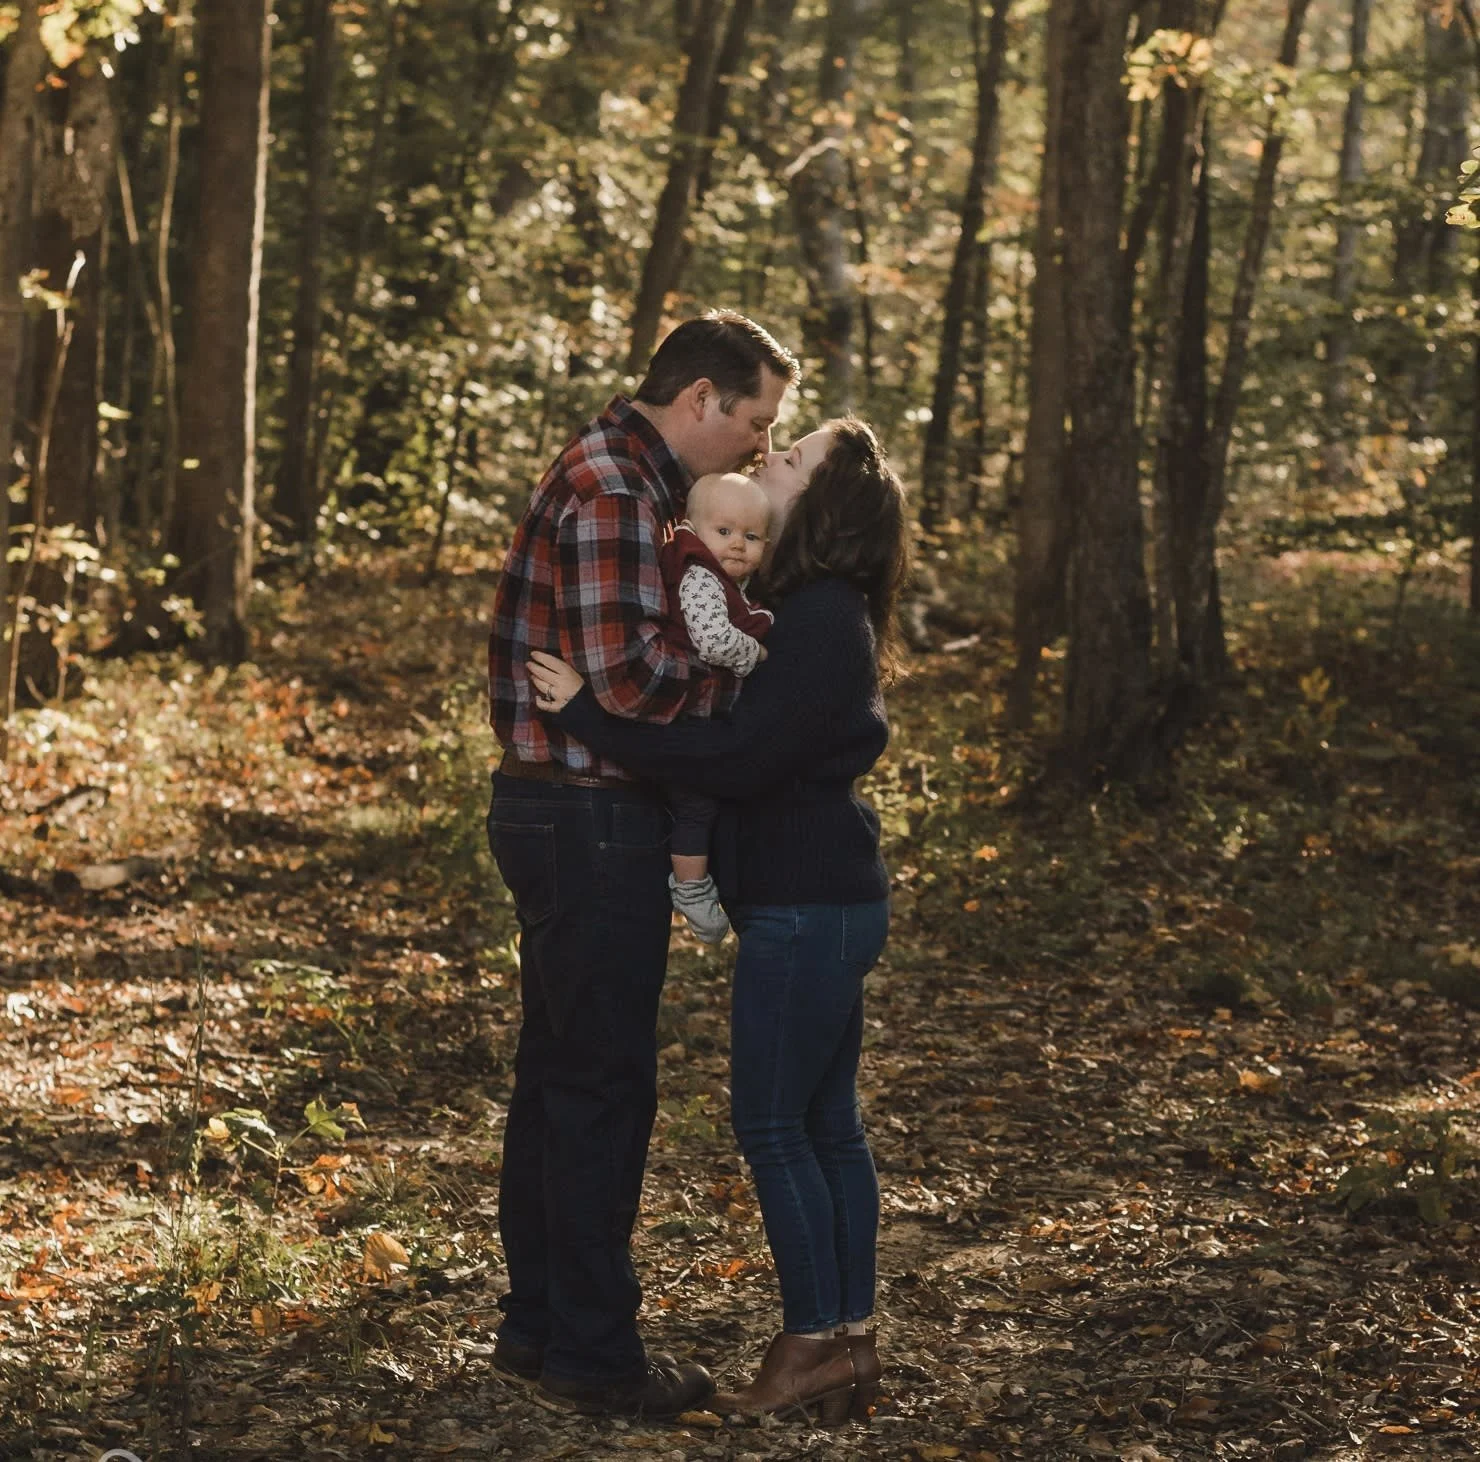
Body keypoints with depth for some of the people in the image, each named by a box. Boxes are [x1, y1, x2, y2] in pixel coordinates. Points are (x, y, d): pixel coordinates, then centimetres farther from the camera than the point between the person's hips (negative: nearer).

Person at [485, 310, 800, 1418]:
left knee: (558, 1074, 16)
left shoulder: (632, 481, 16)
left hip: (564, 816, 11)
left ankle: (539, 1325, 26)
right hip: (591, 820, -11)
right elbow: (626, 674, -26)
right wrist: (743, 678, -11)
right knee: (603, 1085, -3)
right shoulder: (611, 488, -18)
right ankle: (592, 1353, 6)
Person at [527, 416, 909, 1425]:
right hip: (832, 897, 10)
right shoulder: (819, 610, 12)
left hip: (807, 909, -10)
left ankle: (816, 1343, 5)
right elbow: (757, 737, 16)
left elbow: (739, 756, -23)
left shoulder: (823, 623, -19)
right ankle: (852, 1340, 18)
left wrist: (591, 713, -20)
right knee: (828, 1124, 13)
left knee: (774, 1124, -2)